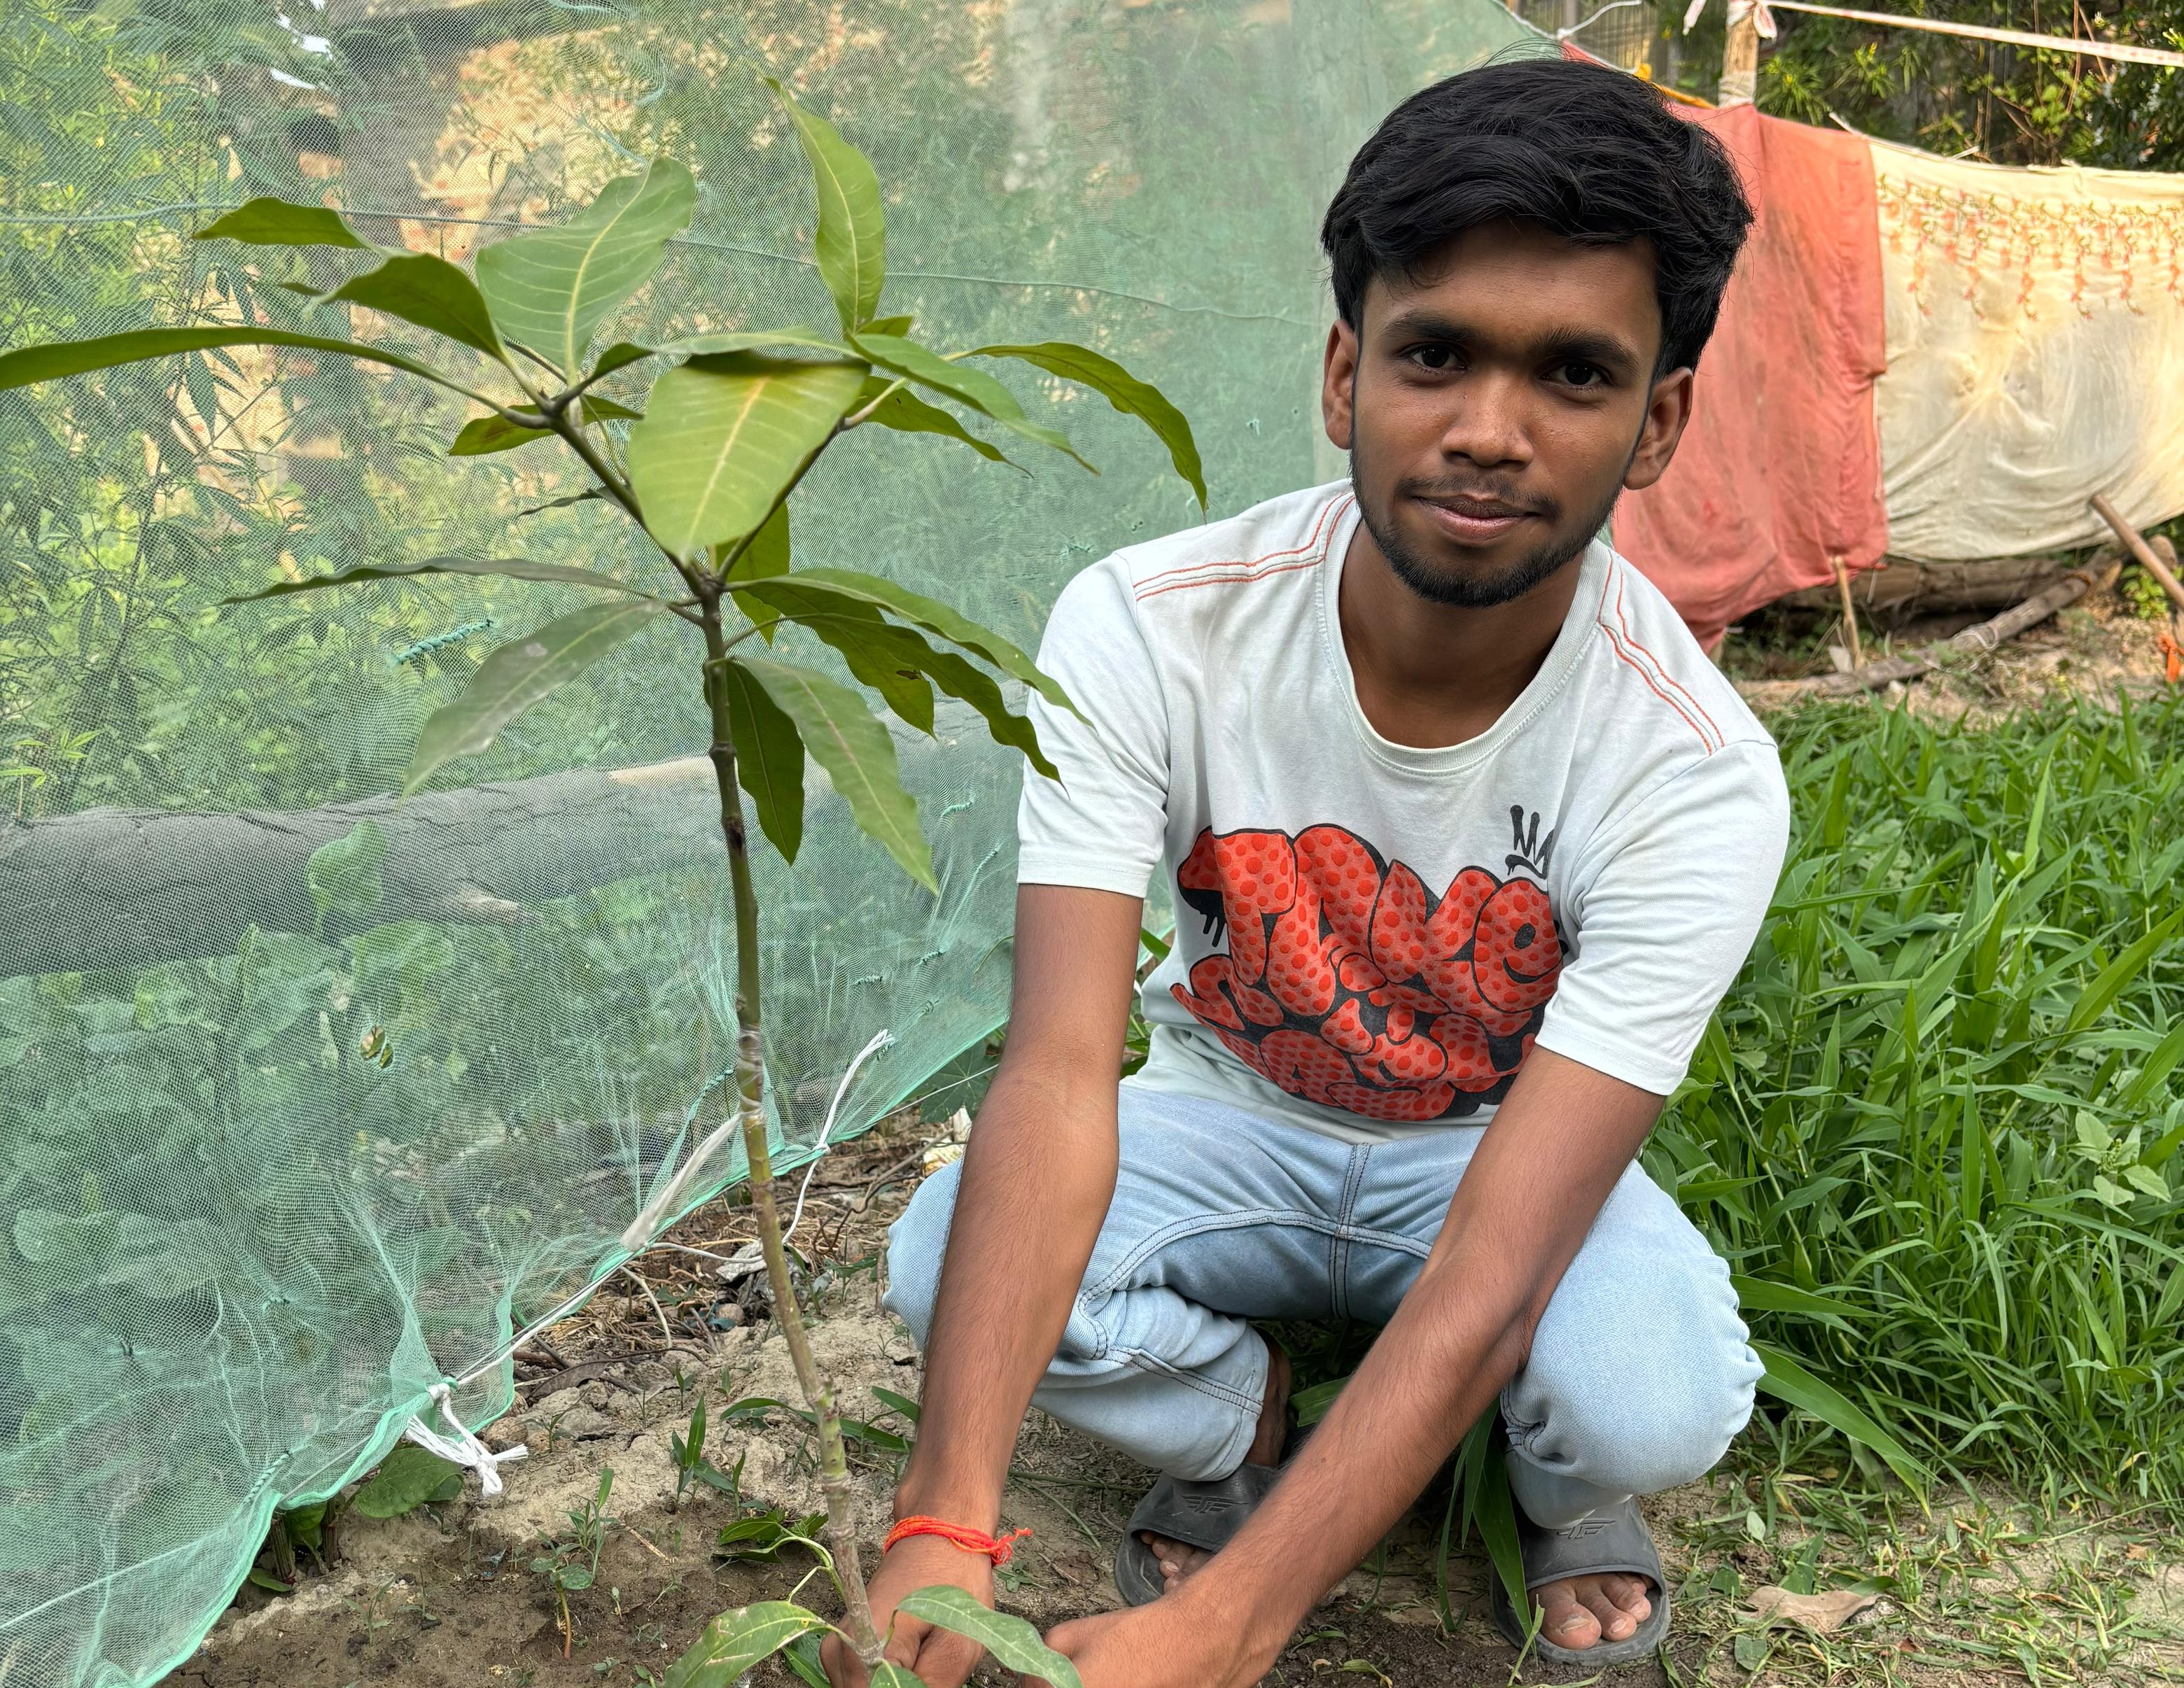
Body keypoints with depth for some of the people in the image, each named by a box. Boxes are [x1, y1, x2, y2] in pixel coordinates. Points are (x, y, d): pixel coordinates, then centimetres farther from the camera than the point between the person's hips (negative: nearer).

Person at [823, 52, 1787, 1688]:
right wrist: (943, 1532, -44)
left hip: (1499, 1153, -1)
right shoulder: (1147, 631, -27)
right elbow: (1060, 1071, -33)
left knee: (1654, 1407, -33)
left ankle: (1569, 1486, 7)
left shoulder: (1695, 776, -30)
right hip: (1227, 1112, 1)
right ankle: (1242, 1421, 5)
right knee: (949, 1266, -28)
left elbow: (1496, 1271, -35)